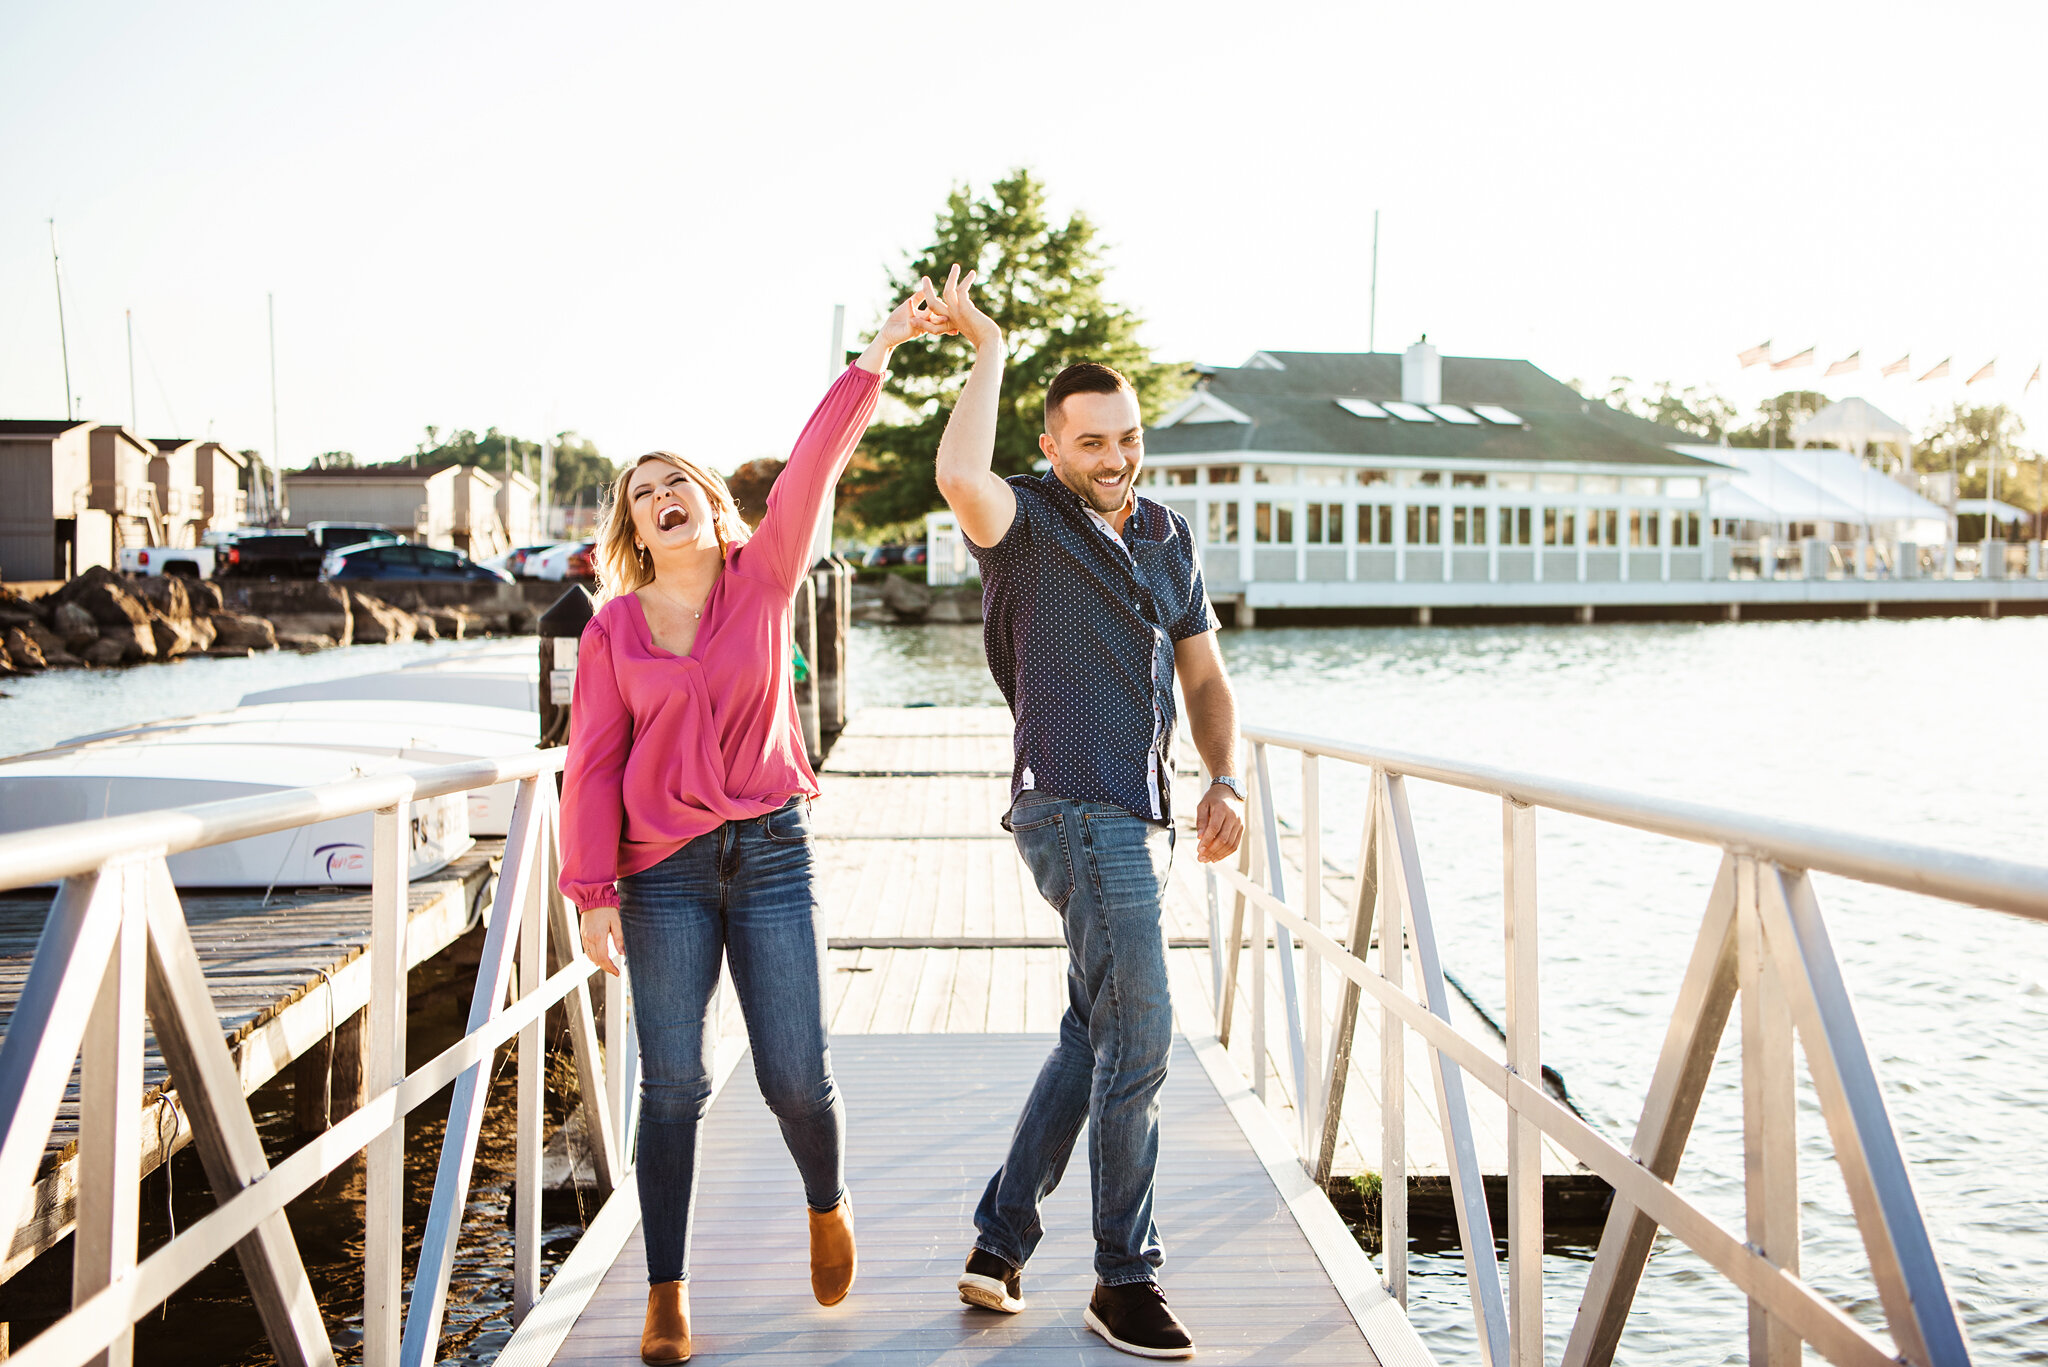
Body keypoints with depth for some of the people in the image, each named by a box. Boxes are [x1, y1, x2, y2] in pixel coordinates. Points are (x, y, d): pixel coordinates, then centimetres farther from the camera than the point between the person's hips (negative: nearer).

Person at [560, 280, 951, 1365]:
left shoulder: (763, 577, 2)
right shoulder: (612, 629, 3)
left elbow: (813, 468, -10)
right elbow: (591, 765, 1)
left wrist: (876, 356, -20)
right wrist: (592, 890, -7)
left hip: (771, 855, 0)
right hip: (665, 870, 0)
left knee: (797, 1079, 0)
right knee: (673, 1085, 0)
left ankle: (827, 1205, 33)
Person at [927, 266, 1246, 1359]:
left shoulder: (1168, 537, 15)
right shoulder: (1028, 523, -6)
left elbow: (1203, 675, 18)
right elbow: (959, 475, -30)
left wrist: (1225, 782, 4)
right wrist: (987, 350, -17)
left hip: (1141, 818, 8)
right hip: (1072, 809, -8)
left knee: (1094, 1039, 13)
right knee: (1138, 1036, -10)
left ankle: (1000, 1242, 24)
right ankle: (1124, 1279, 3)